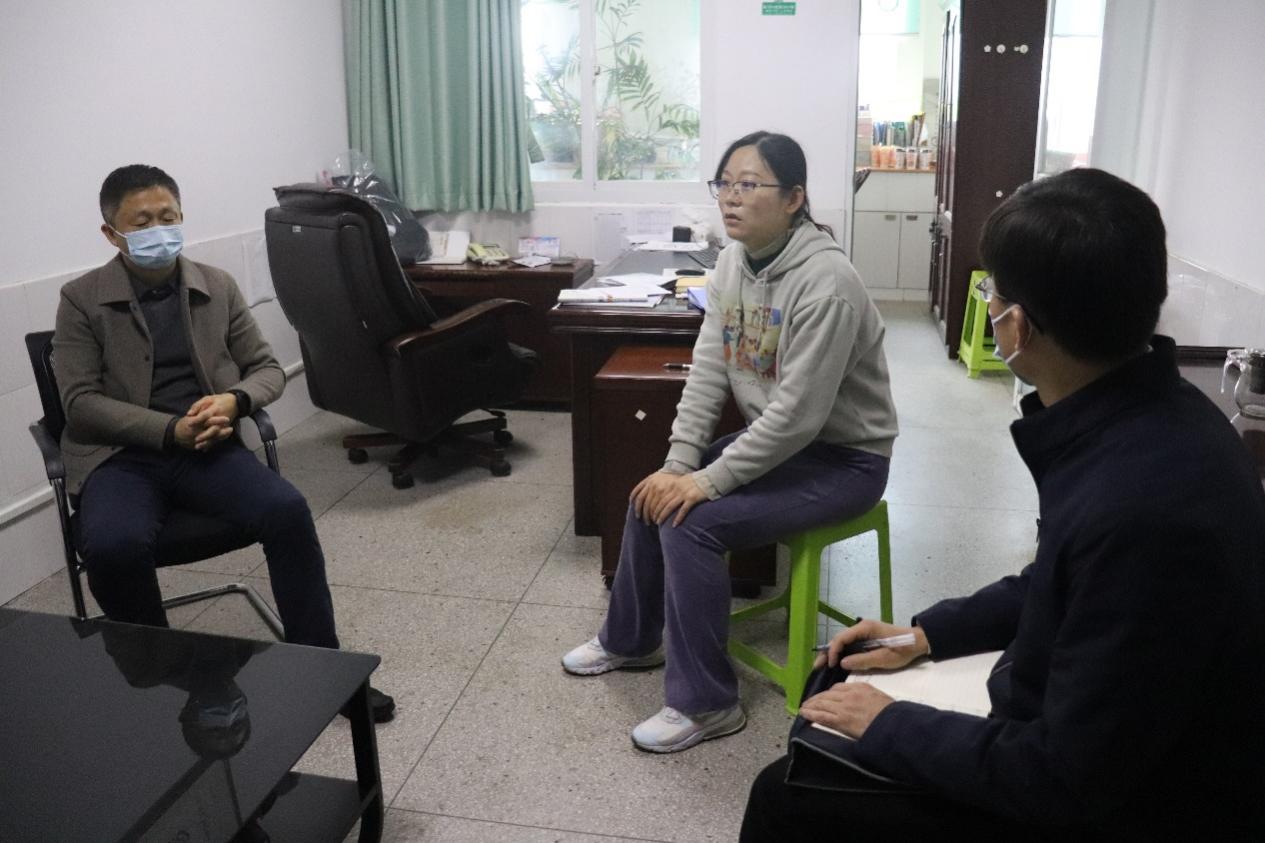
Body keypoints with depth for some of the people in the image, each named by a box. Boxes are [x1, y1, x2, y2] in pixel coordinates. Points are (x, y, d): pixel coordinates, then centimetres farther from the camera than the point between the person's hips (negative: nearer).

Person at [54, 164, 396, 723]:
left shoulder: (218, 287, 9)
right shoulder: (81, 300, 1)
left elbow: (268, 368, 11)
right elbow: (80, 401, -6)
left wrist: (234, 400, -13)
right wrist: (171, 430, -19)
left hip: (206, 447, 2)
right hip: (120, 457, -2)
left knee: (287, 510, -25)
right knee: (115, 545, -33)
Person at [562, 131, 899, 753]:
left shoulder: (824, 281, -27)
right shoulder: (733, 263, -1)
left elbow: (798, 414, -29)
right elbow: (707, 373, -1)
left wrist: (708, 481, -25)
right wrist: (679, 464, -10)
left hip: (843, 457, -8)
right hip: (775, 438, 8)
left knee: (692, 521, -22)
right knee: (654, 494, 2)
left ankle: (705, 704, -5)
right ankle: (631, 639, 26)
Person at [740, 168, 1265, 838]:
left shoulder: (1146, 509, -36)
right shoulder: (1136, 414, -6)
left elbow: (1069, 780, -27)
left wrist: (888, 726, -15)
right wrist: (927, 632, 8)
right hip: (1083, 735, 8)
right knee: (835, 694, 16)